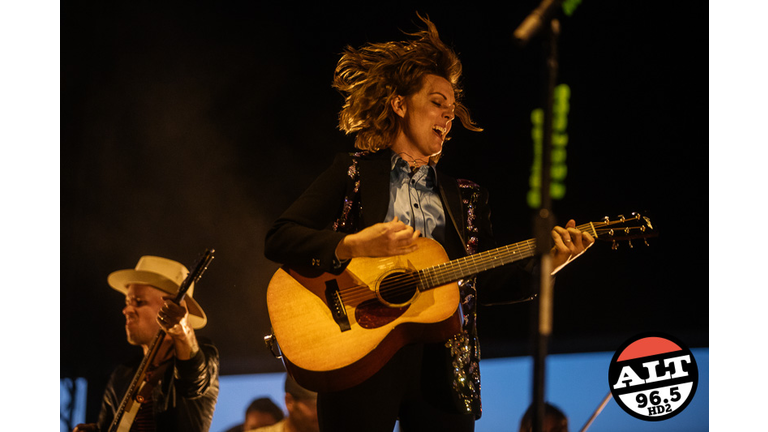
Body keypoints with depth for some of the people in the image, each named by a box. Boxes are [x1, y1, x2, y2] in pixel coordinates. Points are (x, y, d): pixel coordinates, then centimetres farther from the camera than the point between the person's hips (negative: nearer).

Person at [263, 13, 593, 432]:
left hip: (442, 364, 4)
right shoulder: (352, 174, 8)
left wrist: (547, 263, -3)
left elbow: (488, 283, 13)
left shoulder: (466, 197, 21)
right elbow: (278, 239, -3)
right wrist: (353, 246, -17)